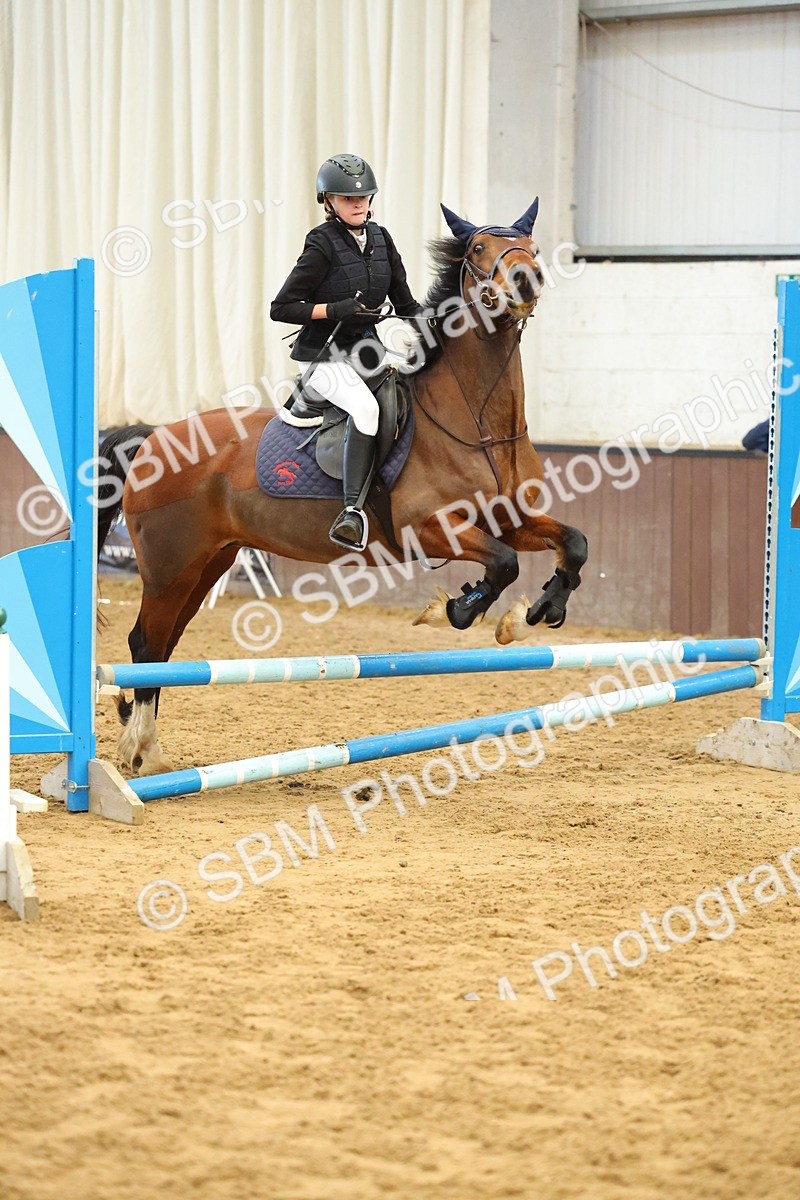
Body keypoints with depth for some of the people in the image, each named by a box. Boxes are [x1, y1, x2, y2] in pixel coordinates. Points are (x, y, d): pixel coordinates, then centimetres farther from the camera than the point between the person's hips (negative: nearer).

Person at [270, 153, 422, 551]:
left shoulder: (379, 239, 6)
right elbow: (280, 308, -13)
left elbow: (404, 303, 11)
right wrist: (335, 310, -22)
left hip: (365, 349, 7)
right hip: (324, 353, -7)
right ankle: (354, 510, -29)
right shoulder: (322, 245, -13)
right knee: (365, 408, -32)